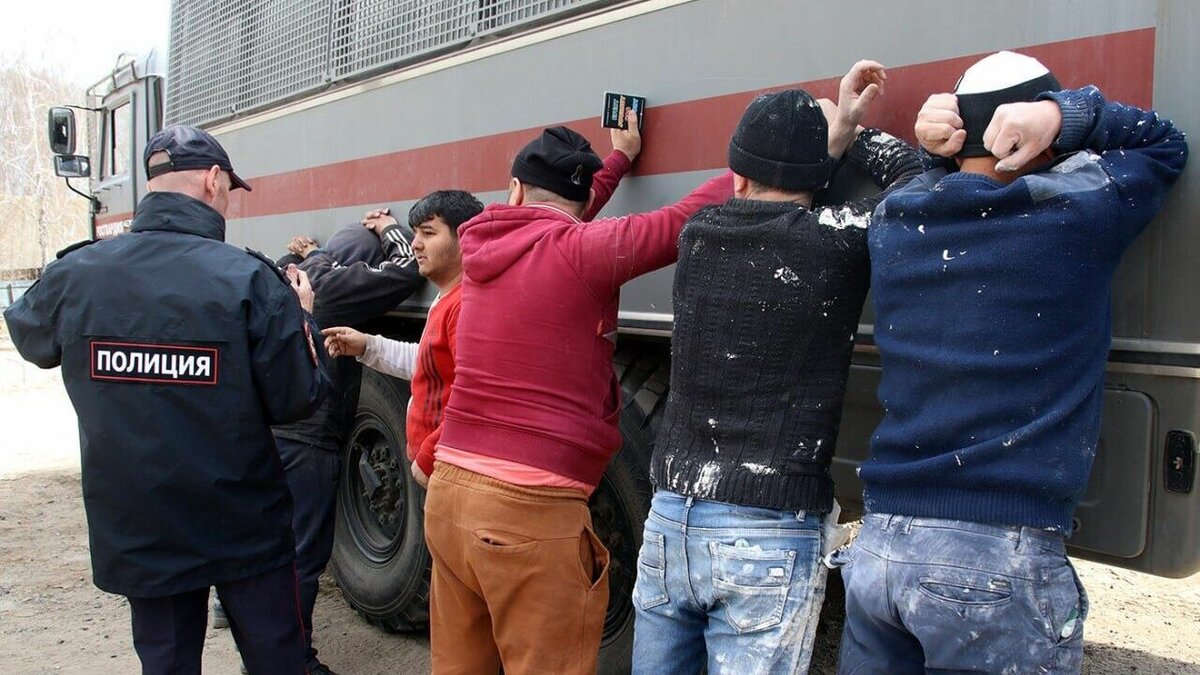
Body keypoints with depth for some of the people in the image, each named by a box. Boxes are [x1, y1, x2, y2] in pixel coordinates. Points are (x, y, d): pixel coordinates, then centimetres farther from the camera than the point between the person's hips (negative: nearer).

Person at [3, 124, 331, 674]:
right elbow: (298, 400, -14)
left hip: (135, 532, 3)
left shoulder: (74, 275, -8)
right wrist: (301, 316, 2)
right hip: (246, 527, -3)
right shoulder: (250, 280, -19)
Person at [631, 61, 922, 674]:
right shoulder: (836, 242, -10)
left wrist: (836, 130, 15)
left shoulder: (698, 235, 3)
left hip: (668, 521, 5)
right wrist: (849, 133, 17)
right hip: (768, 539, -4)